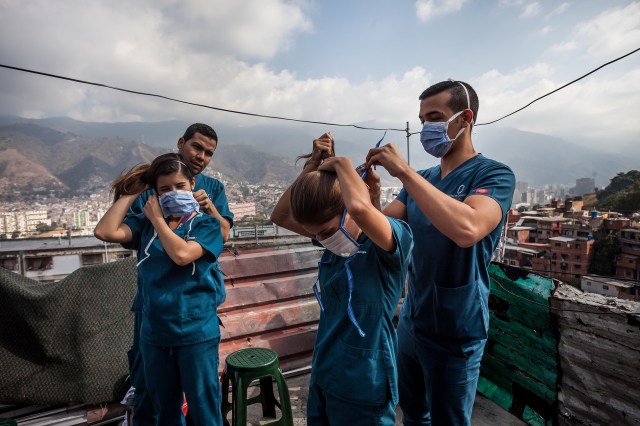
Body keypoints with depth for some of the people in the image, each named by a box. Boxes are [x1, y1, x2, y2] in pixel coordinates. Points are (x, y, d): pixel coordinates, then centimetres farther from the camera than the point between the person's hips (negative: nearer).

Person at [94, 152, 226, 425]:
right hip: (154, 333, 4)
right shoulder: (146, 224, 4)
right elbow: (105, 231, -11)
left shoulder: (207, 224, -7)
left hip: (196, 333, -4)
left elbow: (182, 254, -23)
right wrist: (132, 192, -4)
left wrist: (157, 218, -11)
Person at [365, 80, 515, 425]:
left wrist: (404, 172, -32)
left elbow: (467, 229, -36)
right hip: (410, 320, 6)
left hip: (454, 331, -5)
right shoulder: (422, 179, 4)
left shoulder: (494, 174, -16)